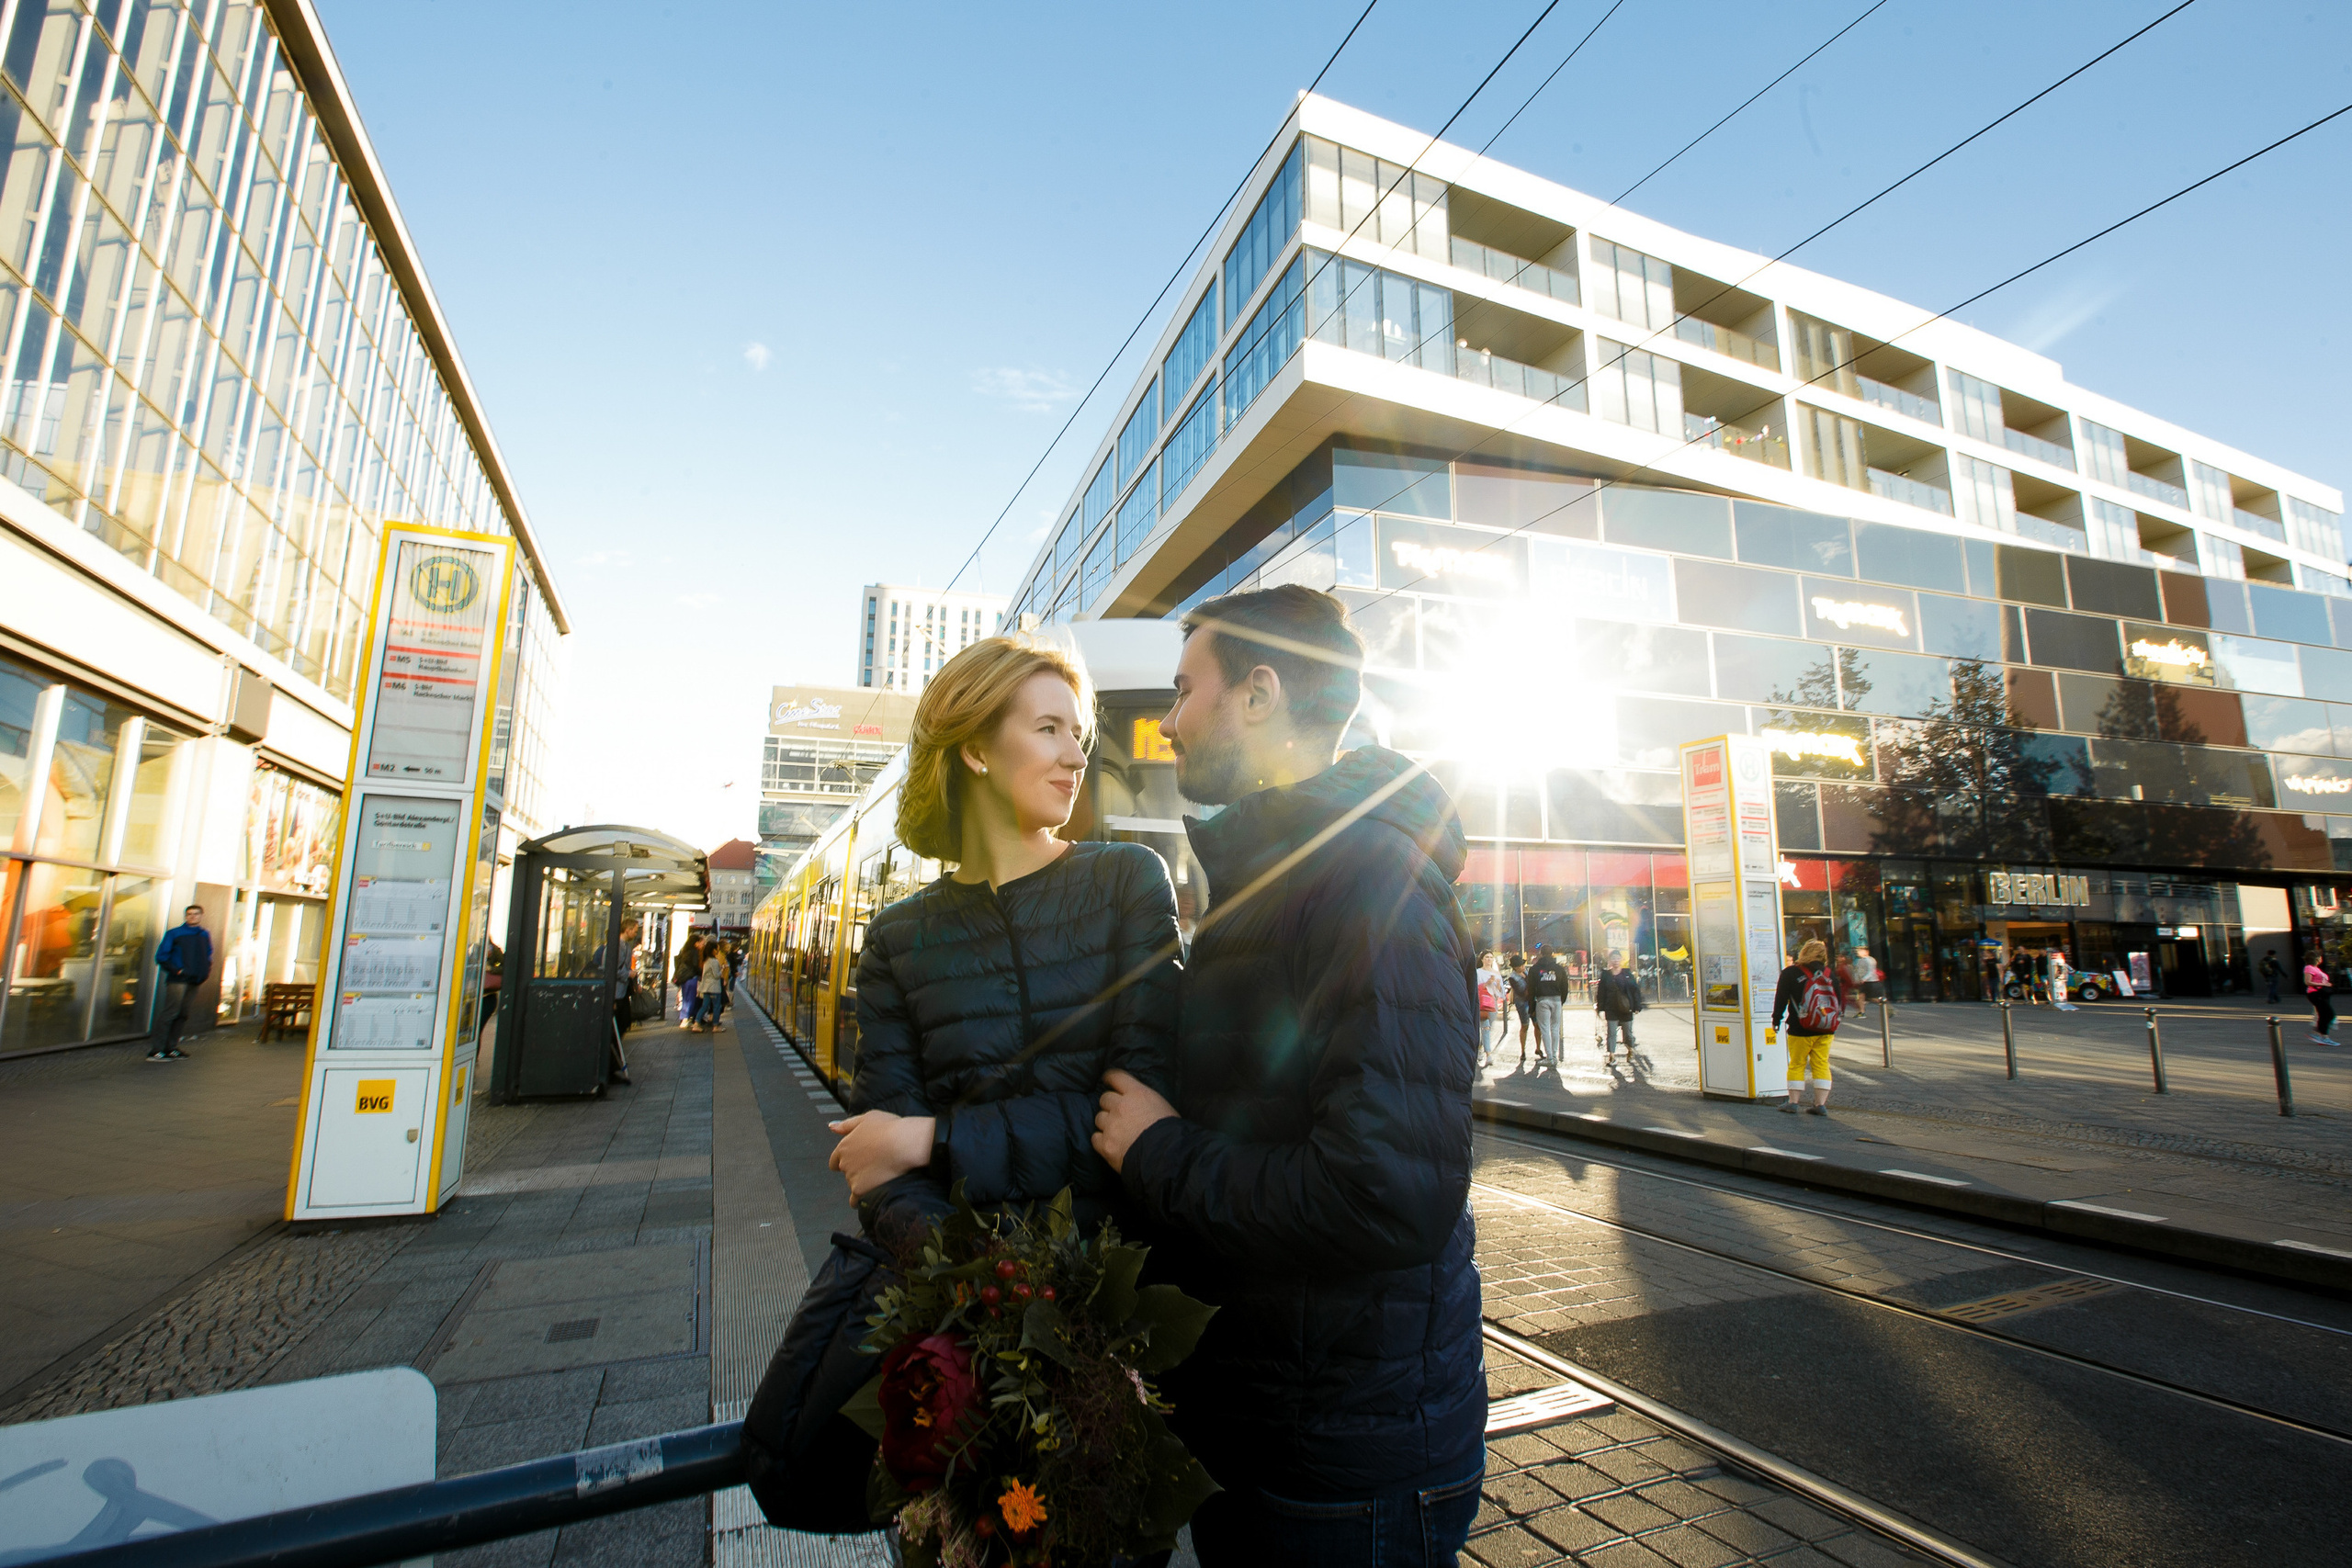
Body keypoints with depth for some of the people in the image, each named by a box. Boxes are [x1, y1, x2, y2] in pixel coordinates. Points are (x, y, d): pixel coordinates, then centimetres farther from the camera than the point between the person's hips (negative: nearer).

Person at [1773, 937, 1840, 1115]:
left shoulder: (1790, 973, -7)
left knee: (1797, 1065, 4)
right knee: (1822, 1065, 7)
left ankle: (1793, 1102, 6)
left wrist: (1776, 1019, 7)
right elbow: (1839, 998, 13)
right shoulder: (1830, 974, 5)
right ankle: (1821, 1104, 5)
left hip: (1800, 1030, -4)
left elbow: (1781, 999, -4)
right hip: (1826, 1029, 4)